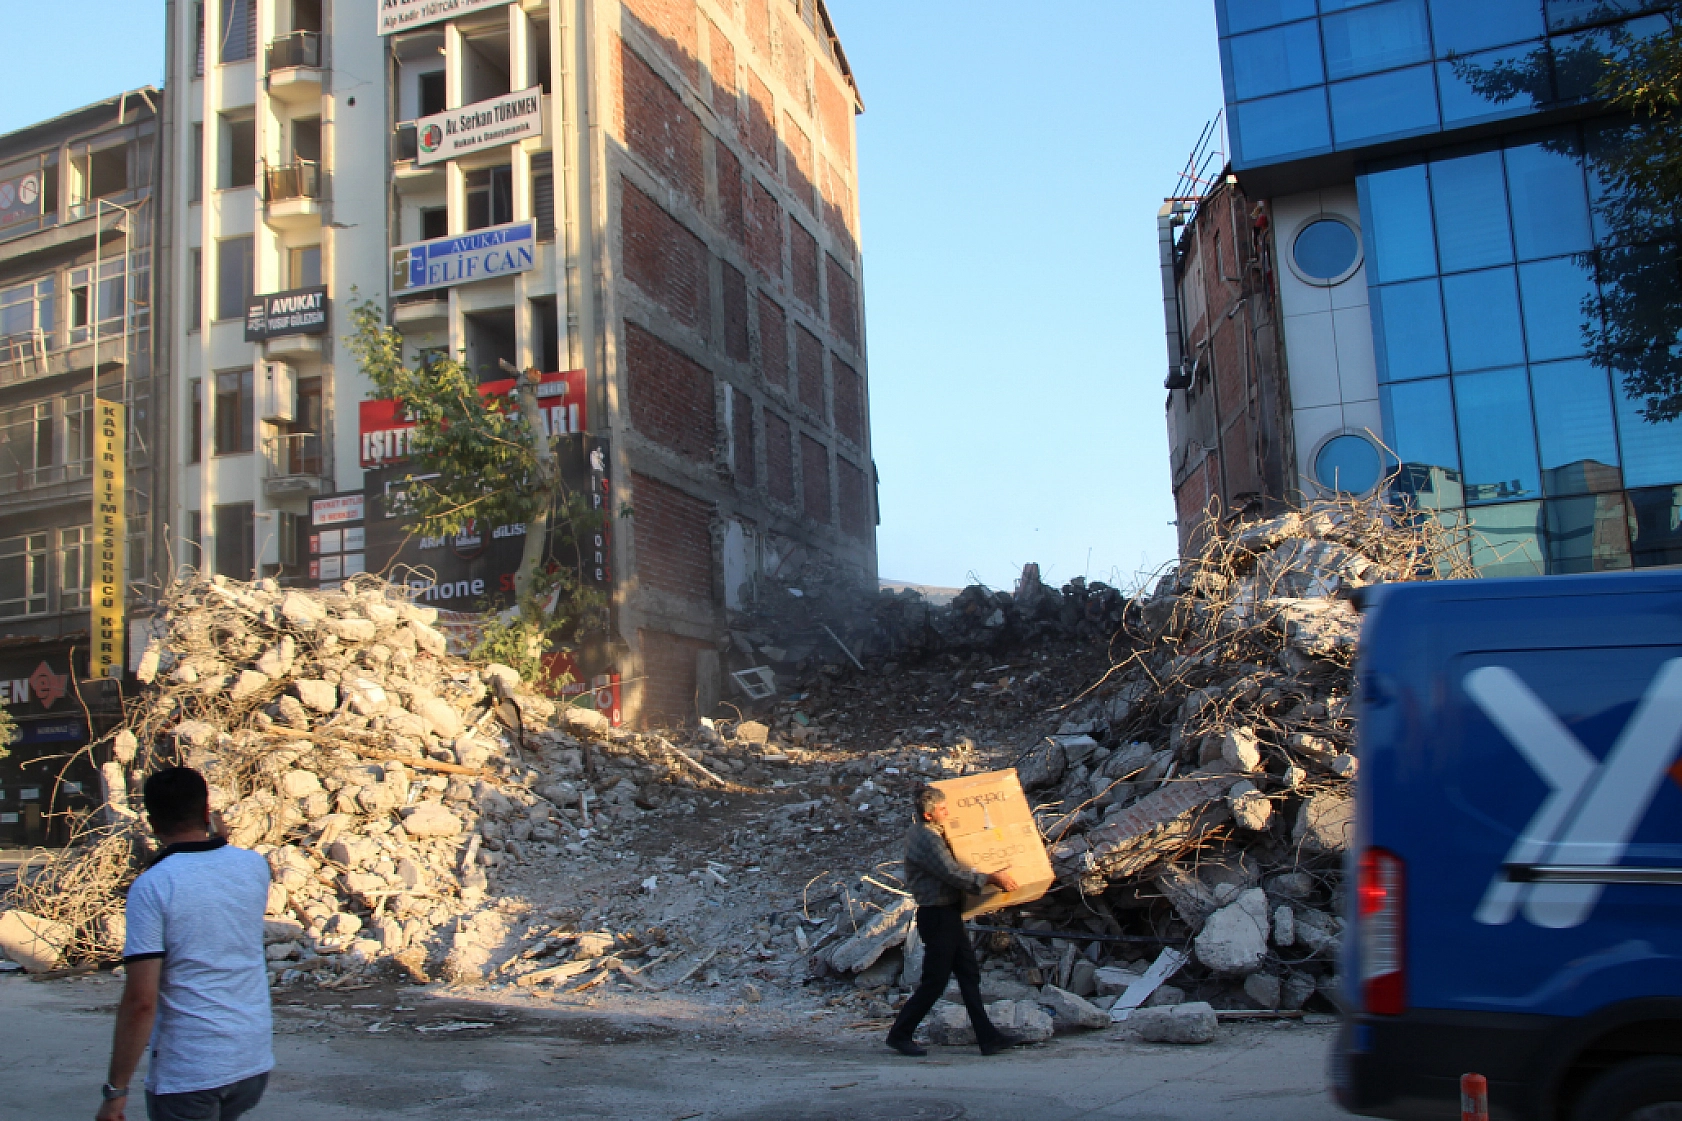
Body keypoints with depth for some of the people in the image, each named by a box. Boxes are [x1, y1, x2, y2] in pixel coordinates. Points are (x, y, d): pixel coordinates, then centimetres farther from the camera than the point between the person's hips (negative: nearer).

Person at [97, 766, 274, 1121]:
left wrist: (116, 1090, -8)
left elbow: (140, 1001, -17)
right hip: (255, 1062, 5)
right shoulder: (254, 866, 0)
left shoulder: (151, 887, -14)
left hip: (186, 1073, -5)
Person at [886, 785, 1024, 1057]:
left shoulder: (927, 833, 12)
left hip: (949, 914, 10)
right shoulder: (926, 839, -20)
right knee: (935, 981, -2)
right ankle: (900, 1034, 9)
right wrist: (991, 878, -20)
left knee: (970, 975, 8)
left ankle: (987, 1037, 10)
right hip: (937, 915, -10)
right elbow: (953, 874, -25)